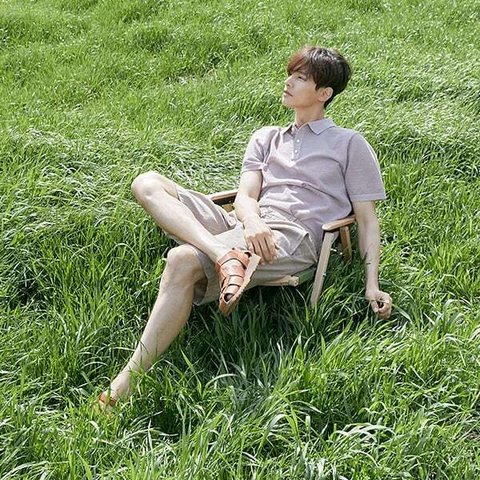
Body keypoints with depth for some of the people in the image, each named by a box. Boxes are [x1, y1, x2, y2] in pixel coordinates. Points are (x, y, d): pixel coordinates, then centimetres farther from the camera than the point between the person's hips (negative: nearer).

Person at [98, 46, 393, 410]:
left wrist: (372, 284, -5)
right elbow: (245, 194, 12)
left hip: (294, 234, -6)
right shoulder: (267, 138, 29)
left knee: (183, 261, -32)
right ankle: (228, 257, -36)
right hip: (244, 226, 6)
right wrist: (252, 222, -14)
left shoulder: (350, 144, 17)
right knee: (147, 183, -13)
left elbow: (367, 218, 10)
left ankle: (128, 383, -35)